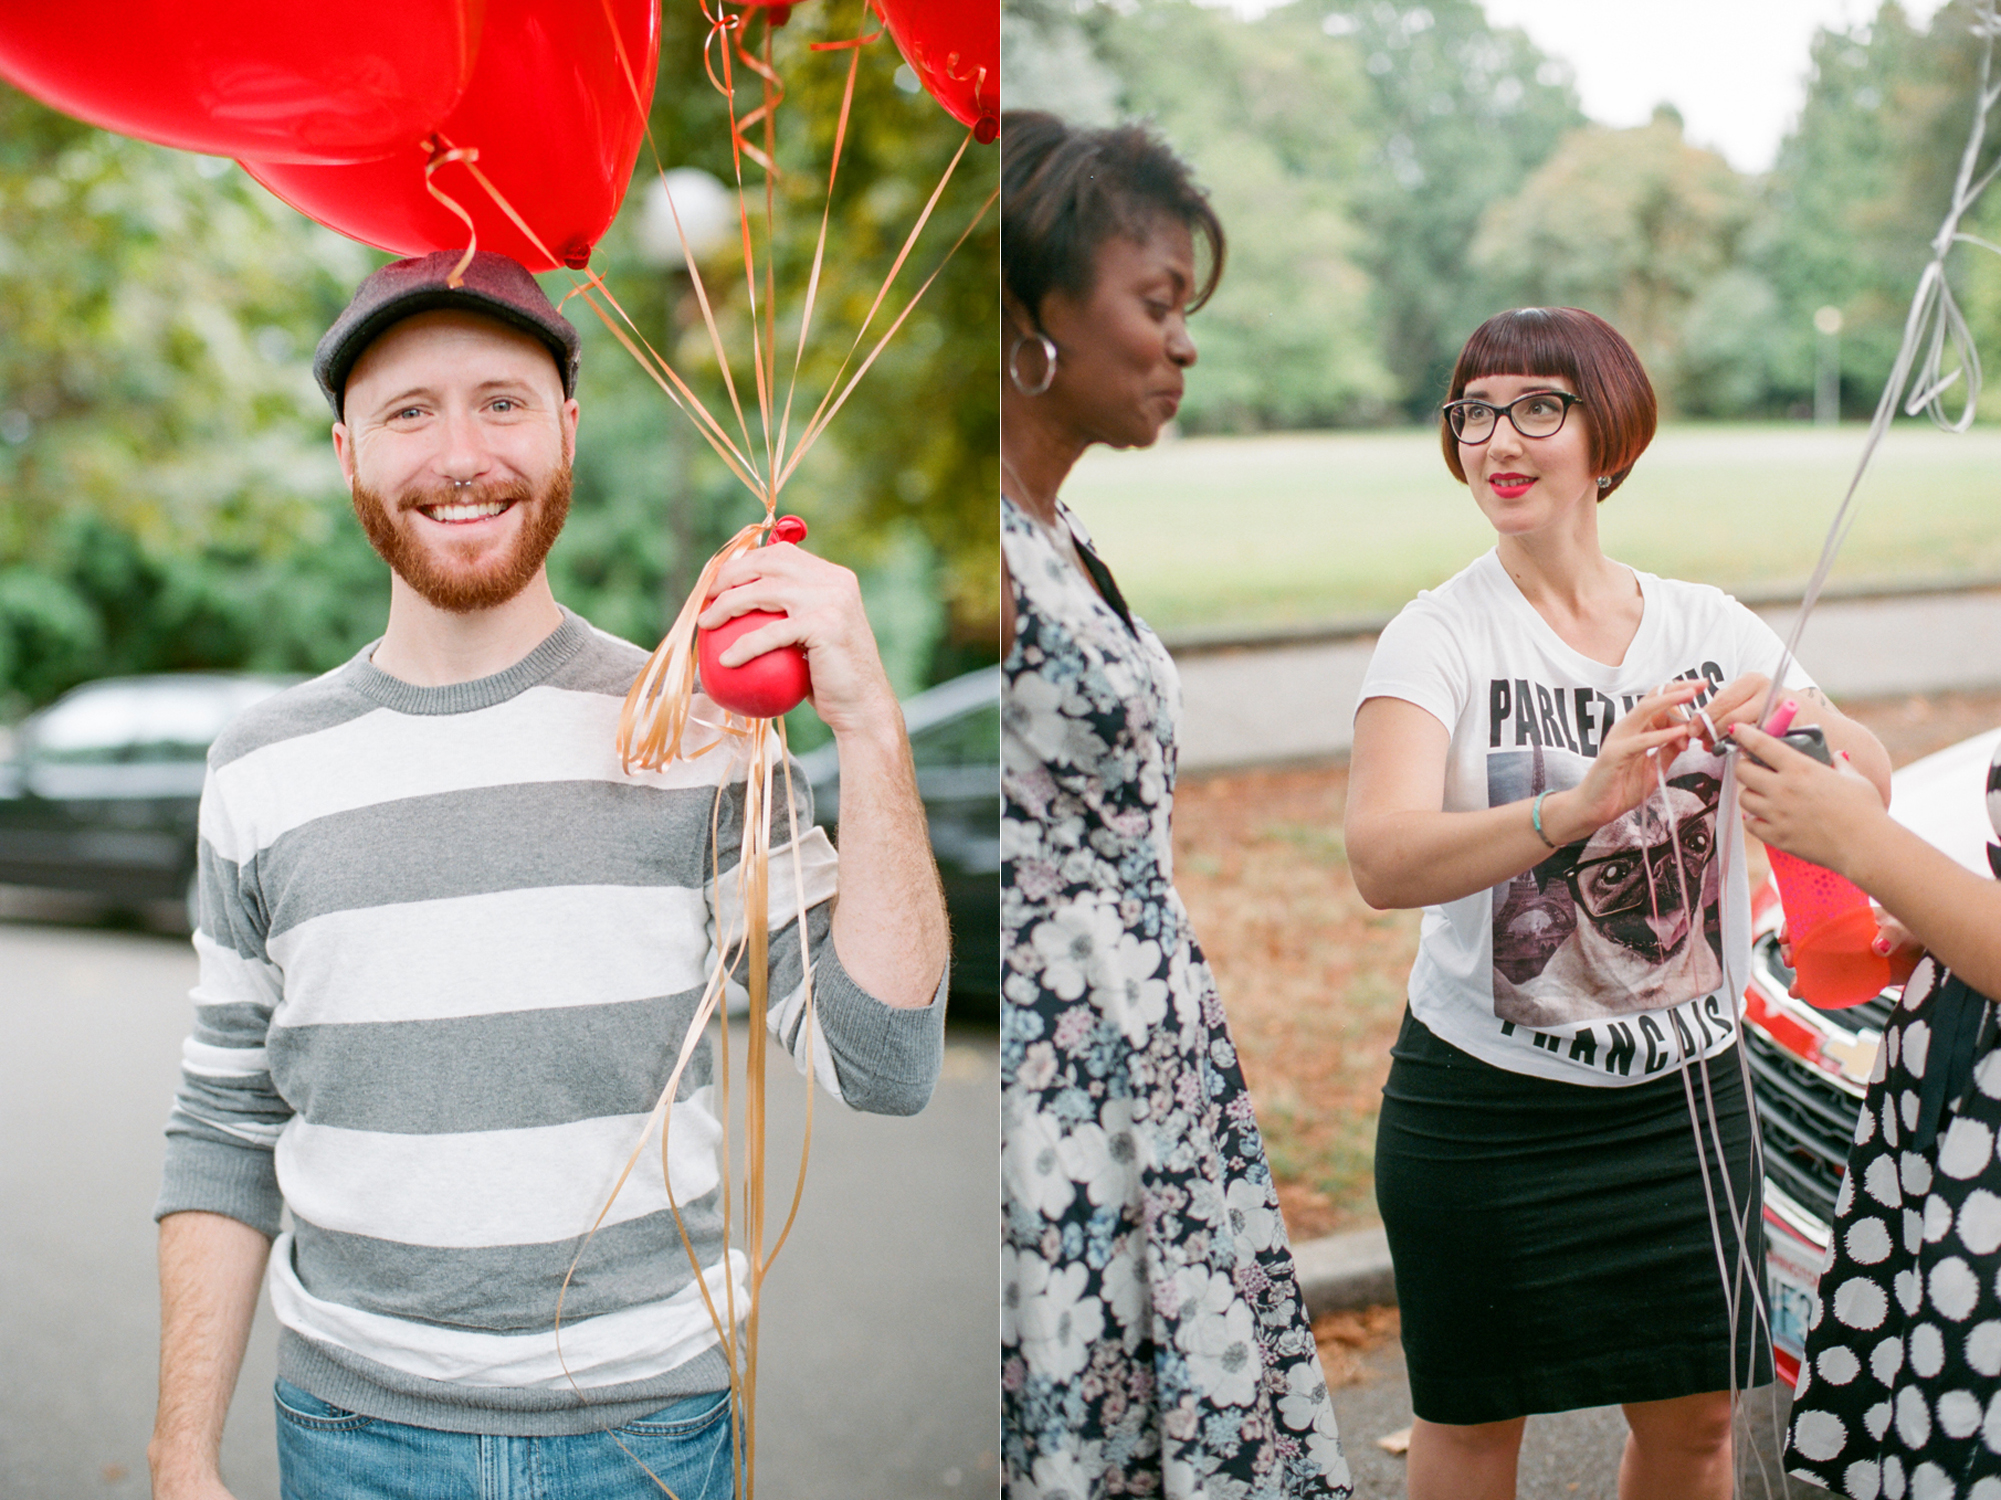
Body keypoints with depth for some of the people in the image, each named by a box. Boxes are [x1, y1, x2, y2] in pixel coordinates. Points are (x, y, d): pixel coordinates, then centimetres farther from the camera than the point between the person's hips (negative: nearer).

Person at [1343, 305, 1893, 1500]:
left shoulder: (1711, 628, 1)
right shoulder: (1440, 636, -12)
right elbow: (1381, 861, -27)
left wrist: (1805, 723, -23)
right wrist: (1579, 803, -44)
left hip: (1685, 1089, 4)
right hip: (1486, 1103, -3)